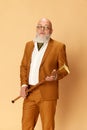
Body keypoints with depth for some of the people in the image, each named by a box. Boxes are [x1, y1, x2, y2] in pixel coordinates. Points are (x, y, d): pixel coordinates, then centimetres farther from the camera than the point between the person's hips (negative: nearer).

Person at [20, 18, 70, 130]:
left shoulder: (59, 46, -1)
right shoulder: (29, 45, 13)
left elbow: (64, 68, 1)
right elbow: (23, 67, 15)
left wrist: (56, 75, -20)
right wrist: (23, 85, 1)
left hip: (47, 93, -4)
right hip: (29, 93, 4)